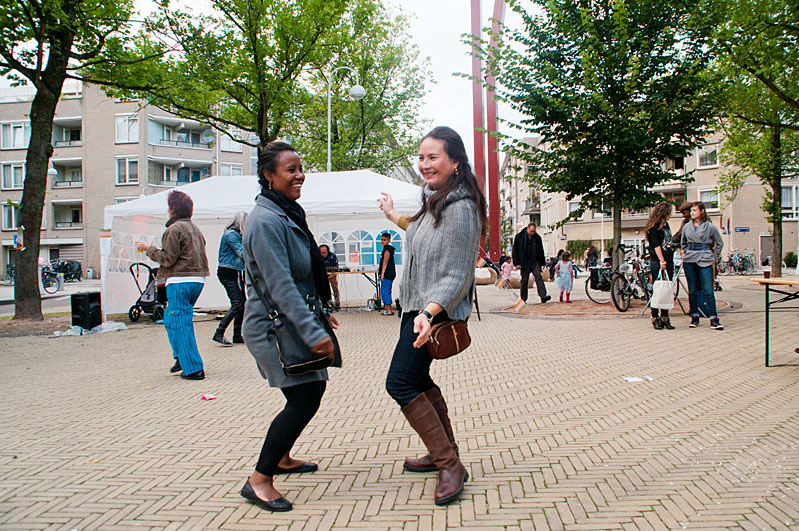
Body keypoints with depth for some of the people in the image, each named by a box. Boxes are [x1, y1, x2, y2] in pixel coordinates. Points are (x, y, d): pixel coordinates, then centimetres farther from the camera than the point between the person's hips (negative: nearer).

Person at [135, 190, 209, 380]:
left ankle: (193, 368, -3)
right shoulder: (194, 228, 15)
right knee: (171, 318, 22)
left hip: (180, 281, -9)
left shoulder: (174, 229, -11)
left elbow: (168, 259, -13)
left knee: (179, 323, -3)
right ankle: (181, 357, 23)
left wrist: (148, 248, 1)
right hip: (198, 279, 9)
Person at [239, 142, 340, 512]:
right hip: (273, 325, -10)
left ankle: (281, 458, 35)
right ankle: (260, 480, 1)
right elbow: (280, 285, -27)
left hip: (293, 321, 10)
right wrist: (313, 333, -30)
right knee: (304, 398, -11)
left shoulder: (289, 213, 12)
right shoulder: (266, 220, -20)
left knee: (312, 388, 17)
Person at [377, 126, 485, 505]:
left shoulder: (460, 208, -19)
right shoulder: (434, 200, 10)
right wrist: (394, 216, 45)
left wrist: (428, 313, -34)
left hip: (437, 312, -10)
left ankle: (449, 464, -4)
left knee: (401, 382, -13)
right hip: (417, 306, 10)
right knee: (418, 379, 16)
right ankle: (444, 453, 30)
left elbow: (457, 277, -21)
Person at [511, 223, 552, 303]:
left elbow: (541, 251, 17)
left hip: (535, 262, 2)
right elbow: (515, 251, 0)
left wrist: (542, 263, 15)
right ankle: (523, 299, 11)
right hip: (524, 263, -1)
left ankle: (543, 296, -22)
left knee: (538, 277, -13)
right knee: (524, 280, 3)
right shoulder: (519, 237, 0)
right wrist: (516, 263, -7)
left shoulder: (537, 237, 8)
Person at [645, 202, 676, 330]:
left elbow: (669, 242, 20)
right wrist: (661, 261, -21)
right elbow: (656, 245, -14)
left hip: (668, 261, 7)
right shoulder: (653, 227, -6)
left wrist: (667, 261, 13)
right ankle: (655, 318, 3)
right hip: (657, 262, -7)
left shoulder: (666, 225, 17)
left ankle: (665, 318, 9)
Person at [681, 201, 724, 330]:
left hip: (705, 261, -3)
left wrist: (713, 256, 5)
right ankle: (694, 317, 16)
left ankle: (714, 319, -6)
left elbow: (719, 243, 11)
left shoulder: (710, 227, 0)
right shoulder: (687, 227, 9)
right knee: (692, 290, 7)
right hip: (689, 261, 3)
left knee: (708, 290, -8)